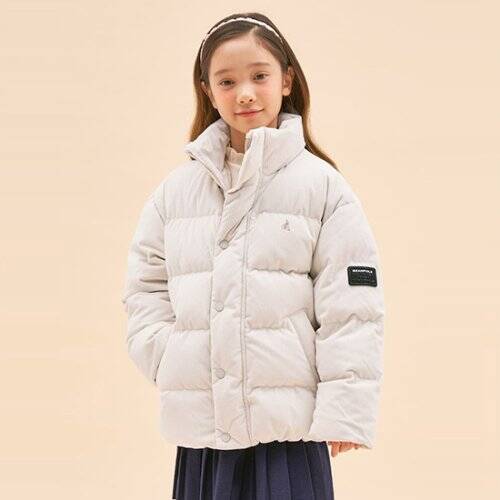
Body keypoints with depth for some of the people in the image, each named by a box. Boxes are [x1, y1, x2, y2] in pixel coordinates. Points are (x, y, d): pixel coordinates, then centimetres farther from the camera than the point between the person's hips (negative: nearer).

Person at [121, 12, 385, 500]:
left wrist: (344, 411, -10)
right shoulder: (176, 189, 8)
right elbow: (145, 287, 13)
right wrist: (170, 363, -2)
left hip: (289, 425, -3)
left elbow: (351, 306, -5)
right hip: (201, 425, 3)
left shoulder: (321, 183, -1)